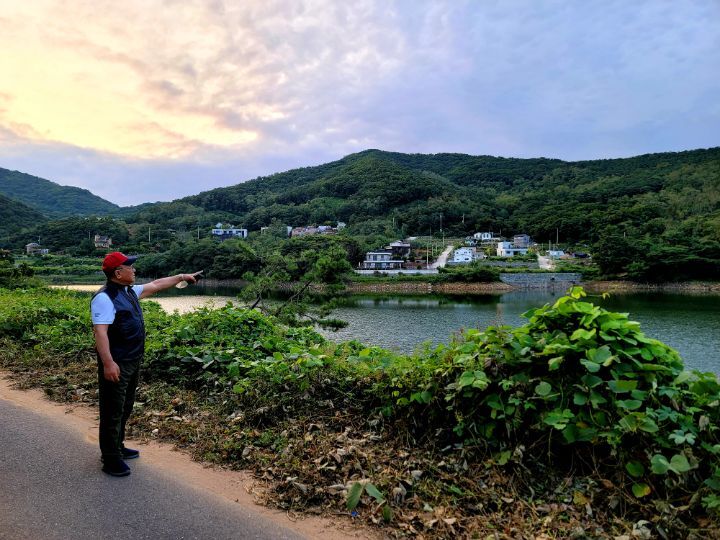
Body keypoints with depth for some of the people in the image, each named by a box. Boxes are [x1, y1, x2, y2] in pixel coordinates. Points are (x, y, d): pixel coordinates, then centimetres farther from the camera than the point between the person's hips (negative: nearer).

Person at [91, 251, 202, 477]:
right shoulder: (105, 298, -19)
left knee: (125, 408, 21)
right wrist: (108, 363, -32)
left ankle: (118, 447, 35)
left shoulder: (129, 291, 10)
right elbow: (100, 332, -26)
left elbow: (156, 285, 23)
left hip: (132, 363, 10)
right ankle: (110, 459, 12)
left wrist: (182, 277, 28)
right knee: (113, 412, 1)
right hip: (116, 365, -10)